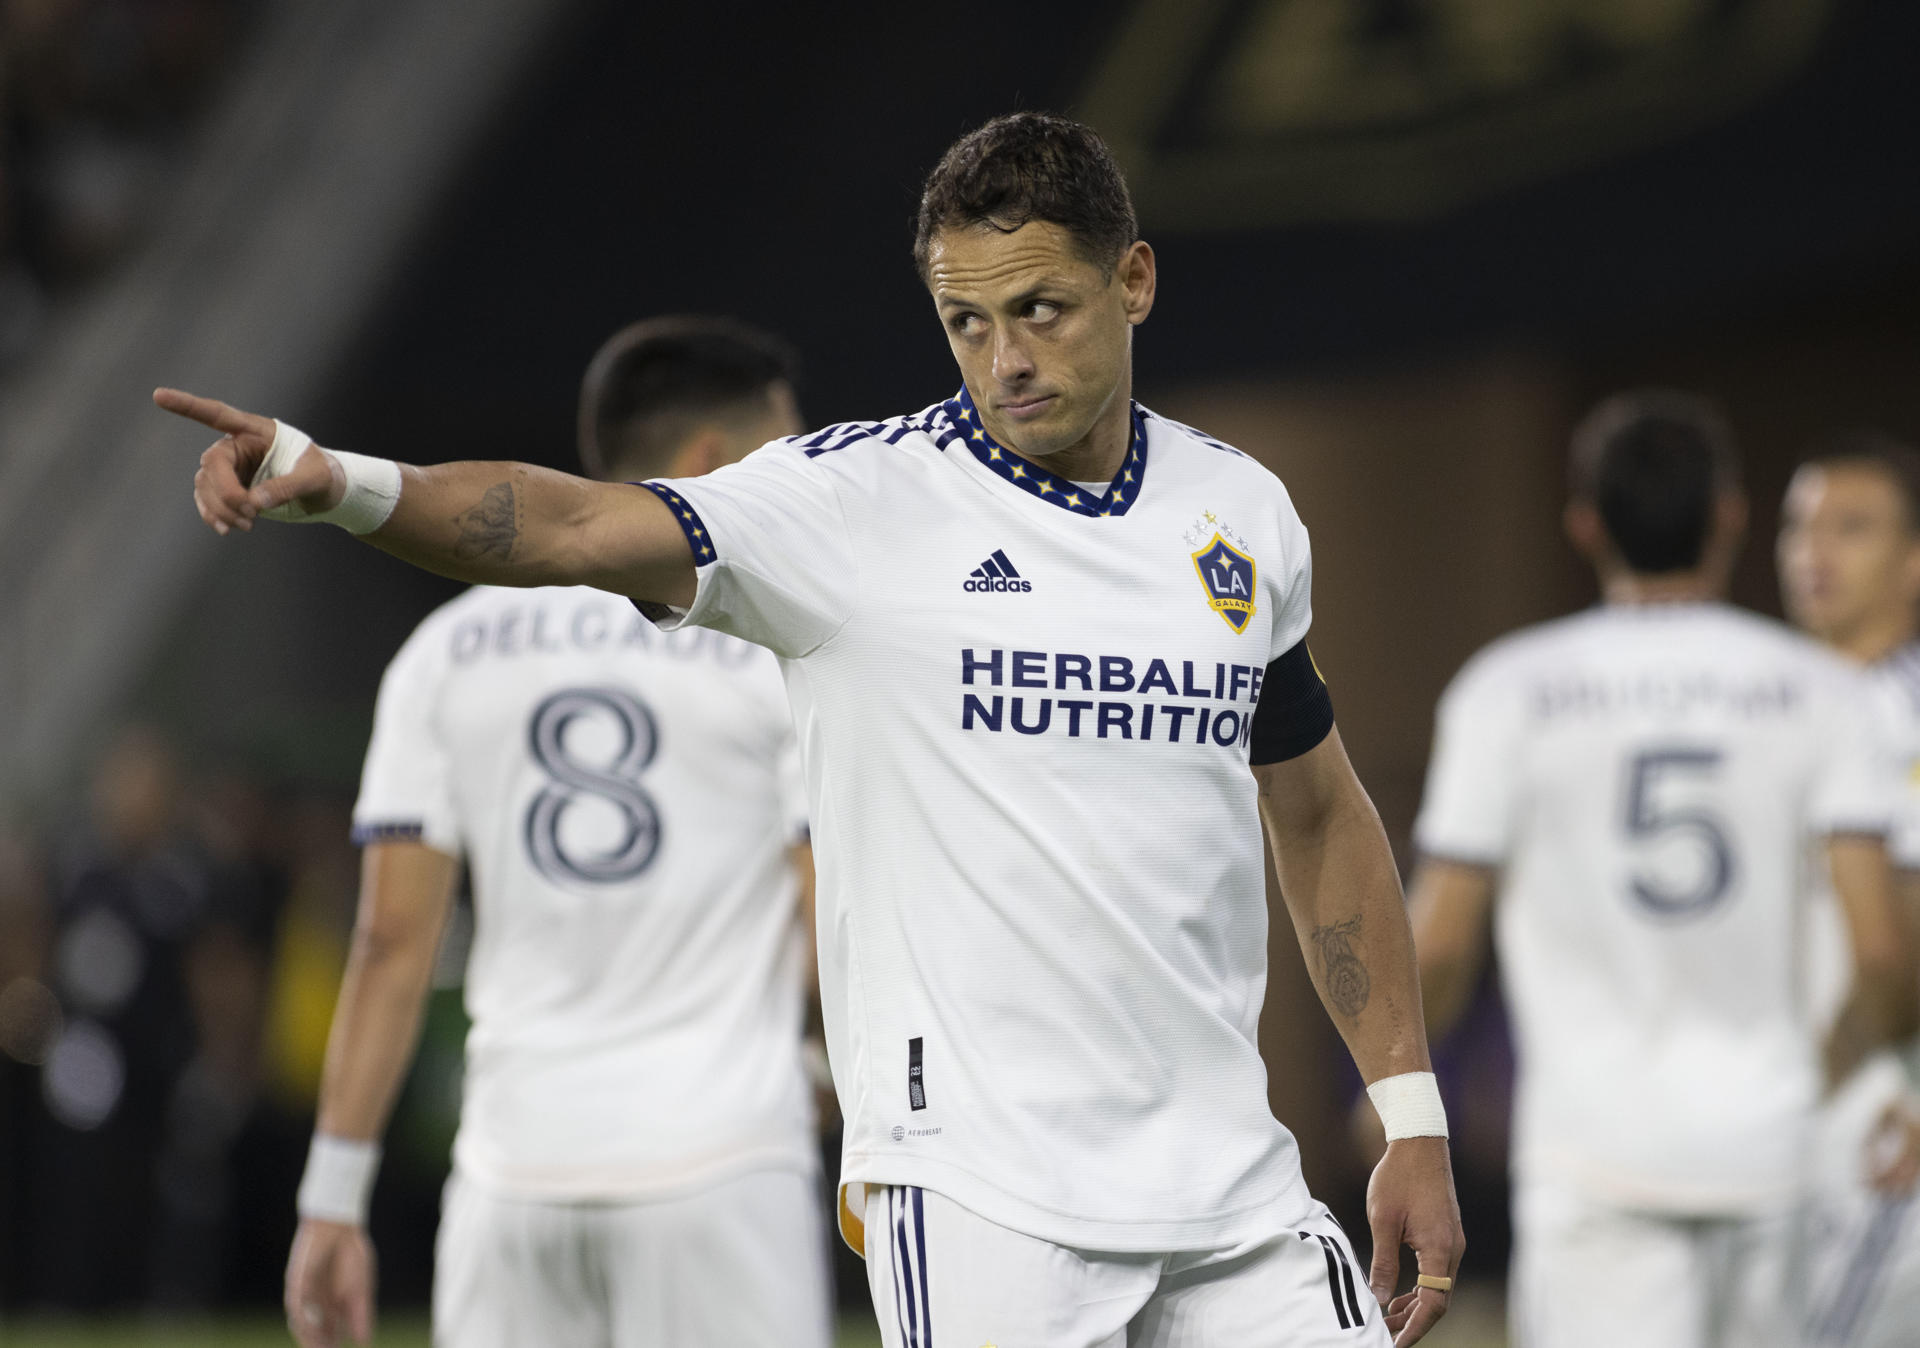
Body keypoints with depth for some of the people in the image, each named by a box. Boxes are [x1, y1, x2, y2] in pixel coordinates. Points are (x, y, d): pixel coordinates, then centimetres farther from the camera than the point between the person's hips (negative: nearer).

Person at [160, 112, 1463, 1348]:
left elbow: (1321, 814, 19)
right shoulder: (859, 497, -6)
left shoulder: (1246, 513, 8)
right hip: (977, 1195, -5)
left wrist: (1413, 1119, 15)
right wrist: (336, 482, -38)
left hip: (1232, 1192, 5)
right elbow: (578, 526, -20)